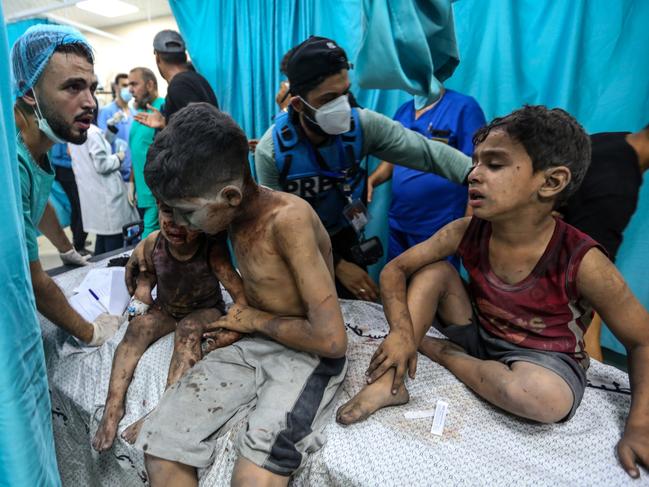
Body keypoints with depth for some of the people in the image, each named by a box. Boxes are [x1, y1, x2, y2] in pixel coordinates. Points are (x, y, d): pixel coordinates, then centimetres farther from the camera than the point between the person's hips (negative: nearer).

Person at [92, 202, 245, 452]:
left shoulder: (214, 249, -31)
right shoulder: (152, 244, -19)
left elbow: (241, 292, -32)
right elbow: (147, 279, 3)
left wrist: (234, 330, -42)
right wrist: (140, 303, -11)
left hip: (205, 310, -4)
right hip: (165, 309, 4)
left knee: (188, 329, -33)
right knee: (137, 327, -22)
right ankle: (113, 404, -18)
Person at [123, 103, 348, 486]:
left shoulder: (289, 218, -24)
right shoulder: (237, 205, -1)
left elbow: (332, 339, -25)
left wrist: (257, 319, -11)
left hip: (308, 356, -6)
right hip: (251, 346, 7)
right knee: (160, 447, -8)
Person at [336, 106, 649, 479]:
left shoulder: (582, 262, -25)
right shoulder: (466, 233, -16)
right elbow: (395, 271, -11)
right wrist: (402, 332, -26)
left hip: (546, 358, -2)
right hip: (479, 336, 3)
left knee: (545, 396, -37)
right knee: (433, 269, -16)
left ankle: (439, 351, -10)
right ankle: (390, 380, -19)